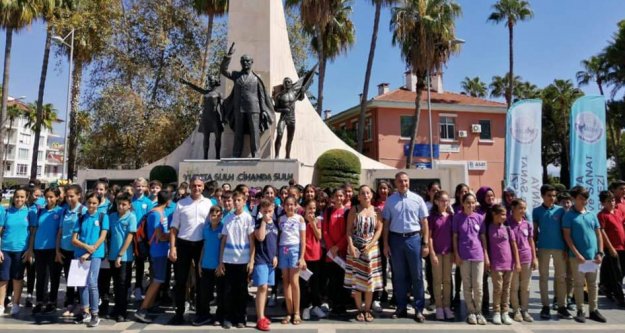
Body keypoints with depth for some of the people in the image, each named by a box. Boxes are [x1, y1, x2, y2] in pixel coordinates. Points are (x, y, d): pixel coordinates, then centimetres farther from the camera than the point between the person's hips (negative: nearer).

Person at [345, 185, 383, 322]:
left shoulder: (376, 211, 4)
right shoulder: (354, 210, 3)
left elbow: (379, 229, -1)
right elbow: (349, 230, -1)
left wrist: (370, 245, -12)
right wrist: (351, 246, -13)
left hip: (372, 248, 1)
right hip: (355, 248, -1)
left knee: (370, 279, 4)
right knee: (356, 279, 2)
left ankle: (367, 309, 16)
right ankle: (359, 309, 13)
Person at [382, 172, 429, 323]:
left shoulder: (417, 199, 0)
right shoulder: (390, 200, 4)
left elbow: (424, 222, 1)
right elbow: (386, 223, 5)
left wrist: (426, 243, -4)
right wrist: (386, 244, 1)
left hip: (414, 238, -1)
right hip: (396, 238, 1)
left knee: (416, 275, 4)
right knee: (399, 275, 10)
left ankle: (418, 309, 14)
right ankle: (401, 308, 22)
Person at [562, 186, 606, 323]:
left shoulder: (592, 215, 10)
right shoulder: (569, 216, -3)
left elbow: (599, 235, 12)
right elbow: (567, 236, -8)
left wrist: (600, 253, 2)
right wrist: (577, 254, -14)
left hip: (593, 256, 4)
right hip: (577, 256, -4)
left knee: (593, 284, 11)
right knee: (579, 283, 3)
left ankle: (593, 310, 21)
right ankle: (580, 311, 11)